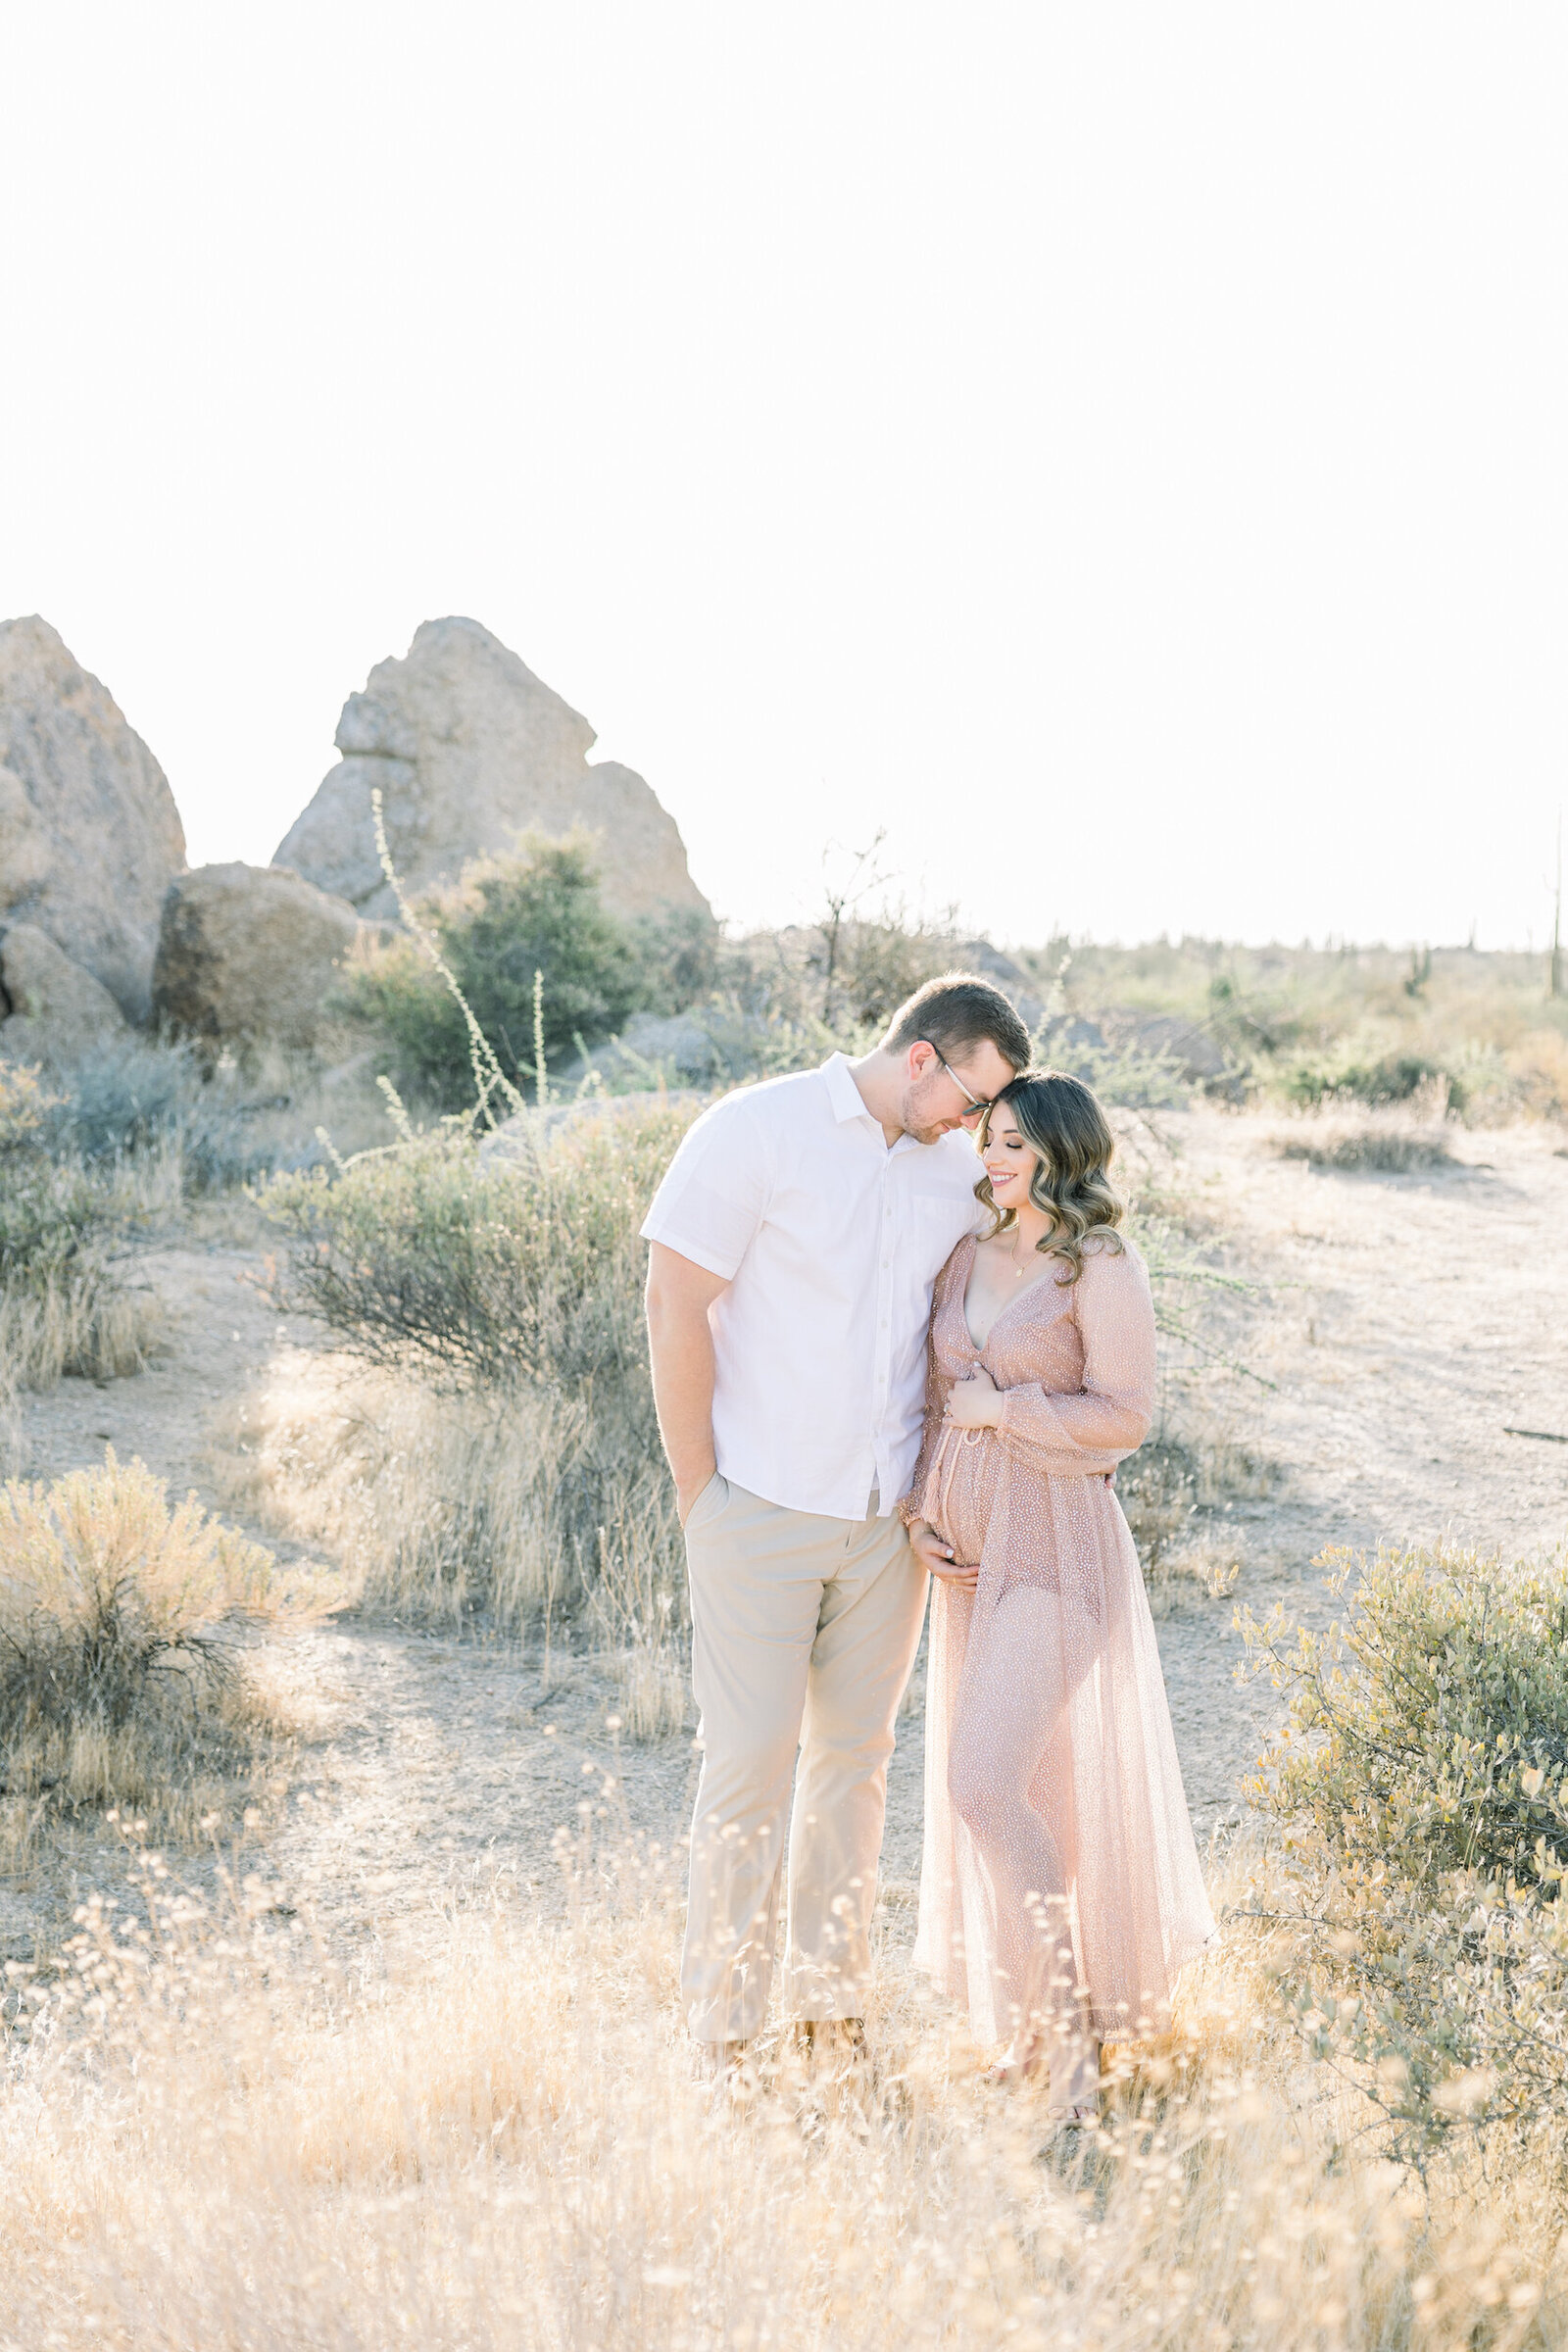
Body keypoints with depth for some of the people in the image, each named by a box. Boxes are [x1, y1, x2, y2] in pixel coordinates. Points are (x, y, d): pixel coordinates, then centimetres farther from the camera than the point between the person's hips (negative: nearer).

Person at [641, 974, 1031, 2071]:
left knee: (857, 1757, 11)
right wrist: (700, 1487, -7)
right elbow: (675, 1305, -9)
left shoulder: (958, 1171, 8)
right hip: (762, 1513, -5)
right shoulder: (758, 1131, -8)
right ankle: (724, 2032, 11)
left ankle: (833, 2010, 24)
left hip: (887, 1521, 5)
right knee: (751, 1763, -2)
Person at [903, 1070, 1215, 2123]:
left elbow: (1126, 1413, -12)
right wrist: (925, 1513, 3)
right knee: (1002, 1788, 12)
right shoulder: (968, 1257, 10)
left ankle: (1077, 2038, 0)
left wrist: (999, 1410, -10)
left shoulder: (1105, 1268, -9)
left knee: (985, 1783, -16)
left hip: (1058, 1542, -7)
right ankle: (1038, 2023, 27)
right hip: (971, 1544, 7)